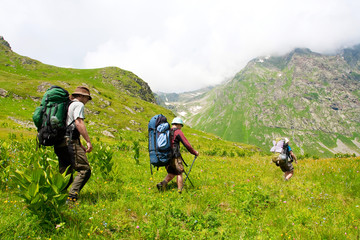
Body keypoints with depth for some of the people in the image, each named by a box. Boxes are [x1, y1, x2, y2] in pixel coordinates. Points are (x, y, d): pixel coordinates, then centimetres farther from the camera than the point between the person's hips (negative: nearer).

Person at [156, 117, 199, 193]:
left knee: (171, 174, 19)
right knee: (179, 174, 7)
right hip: (175, 157, -6)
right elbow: (187, 144, -8)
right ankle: (180, 191, 5)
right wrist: (195, 152, 4)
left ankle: (163, 183, 0)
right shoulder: (178, 132, -5)